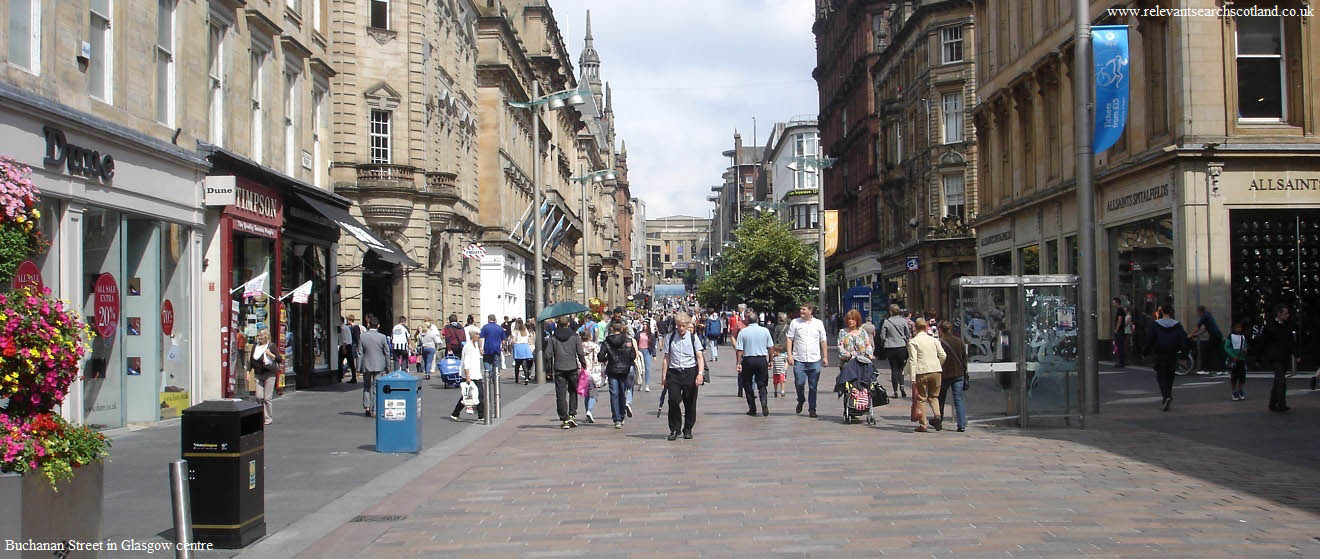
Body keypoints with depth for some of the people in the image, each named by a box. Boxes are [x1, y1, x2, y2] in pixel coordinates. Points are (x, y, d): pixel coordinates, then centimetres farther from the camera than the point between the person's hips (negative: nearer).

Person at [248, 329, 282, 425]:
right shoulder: (255, 347, 11)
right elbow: (251, 361, 18)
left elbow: (280, 359, -5)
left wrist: (271, 354, -16)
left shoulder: (271, 347, -2)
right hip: (258, 375, 4)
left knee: (267, 398, -3)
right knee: (259, 397, -3)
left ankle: (268, 418, 6)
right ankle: (261, 415, 17)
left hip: (269, 374, -4)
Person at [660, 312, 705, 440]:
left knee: (690, 403, 5)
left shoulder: (693, 337, 2)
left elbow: (700, 357, 0)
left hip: (690, 372, 0)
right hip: (674, 373, 0)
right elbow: (666, 358, 8)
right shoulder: (670, 338, 5)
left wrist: (700, 374, -11)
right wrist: (663, 376, 5)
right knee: (673, 400, -11)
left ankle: (688, 429, 20)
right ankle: (674, 429, 2)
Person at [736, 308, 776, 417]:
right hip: (762, 359, 1)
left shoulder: (743, 332, -4)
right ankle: (764, 404, -14)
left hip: (748, 360, -1)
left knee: (747, 384, 12)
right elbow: (770, 347, 5)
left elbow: (739, 350, -7)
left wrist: (739, 363, -2)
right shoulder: (765, 331, 1)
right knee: (762, 385, 10)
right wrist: (770, 361, 14)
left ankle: (752, 409, 11)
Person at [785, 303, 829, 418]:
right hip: (799, 360, -1)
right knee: (799, 383, -10)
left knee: (813, 386, 3)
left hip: (815, 360, 1)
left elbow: (823, 341, 14)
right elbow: (789, 338, 5)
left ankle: (812, 409, 14)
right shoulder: (795, 322, 5)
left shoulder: (818, 323, 8)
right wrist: (789, 354, -4)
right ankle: (801, 400, 19)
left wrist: (825, 357, 11)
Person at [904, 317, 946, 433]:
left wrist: (913, 379, -9)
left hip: (922, 372, -3)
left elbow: (912, 360, -8)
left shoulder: (913, 342, -2)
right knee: (933, 396, 19)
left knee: (921, 398, 6)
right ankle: (937, 415, -5)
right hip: (936, 371, 3)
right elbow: (943, 356, 6)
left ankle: (923, 425, 5)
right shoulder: (934, 340, 9)